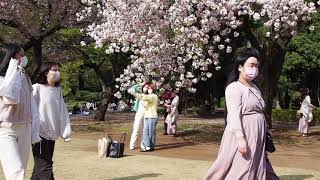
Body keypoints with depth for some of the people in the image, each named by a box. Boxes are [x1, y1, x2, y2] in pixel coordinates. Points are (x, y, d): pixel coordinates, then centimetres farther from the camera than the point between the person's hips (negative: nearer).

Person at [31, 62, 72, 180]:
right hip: (40, 134, -6)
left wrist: (66, 132, 4)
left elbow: (63, 112, 9)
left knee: (39, 168, 14)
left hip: (52, 134, 6)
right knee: (45, 167, -8)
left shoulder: (58, 90, 10)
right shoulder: (37, 88, -7)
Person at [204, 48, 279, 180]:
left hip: (256, 137, 9)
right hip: (242, 135, -9)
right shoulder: (234, 88, -10)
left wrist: (265, 134, 17)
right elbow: (234, 114, -20)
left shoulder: (254, 88, 16)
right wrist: (240, 137, -29)